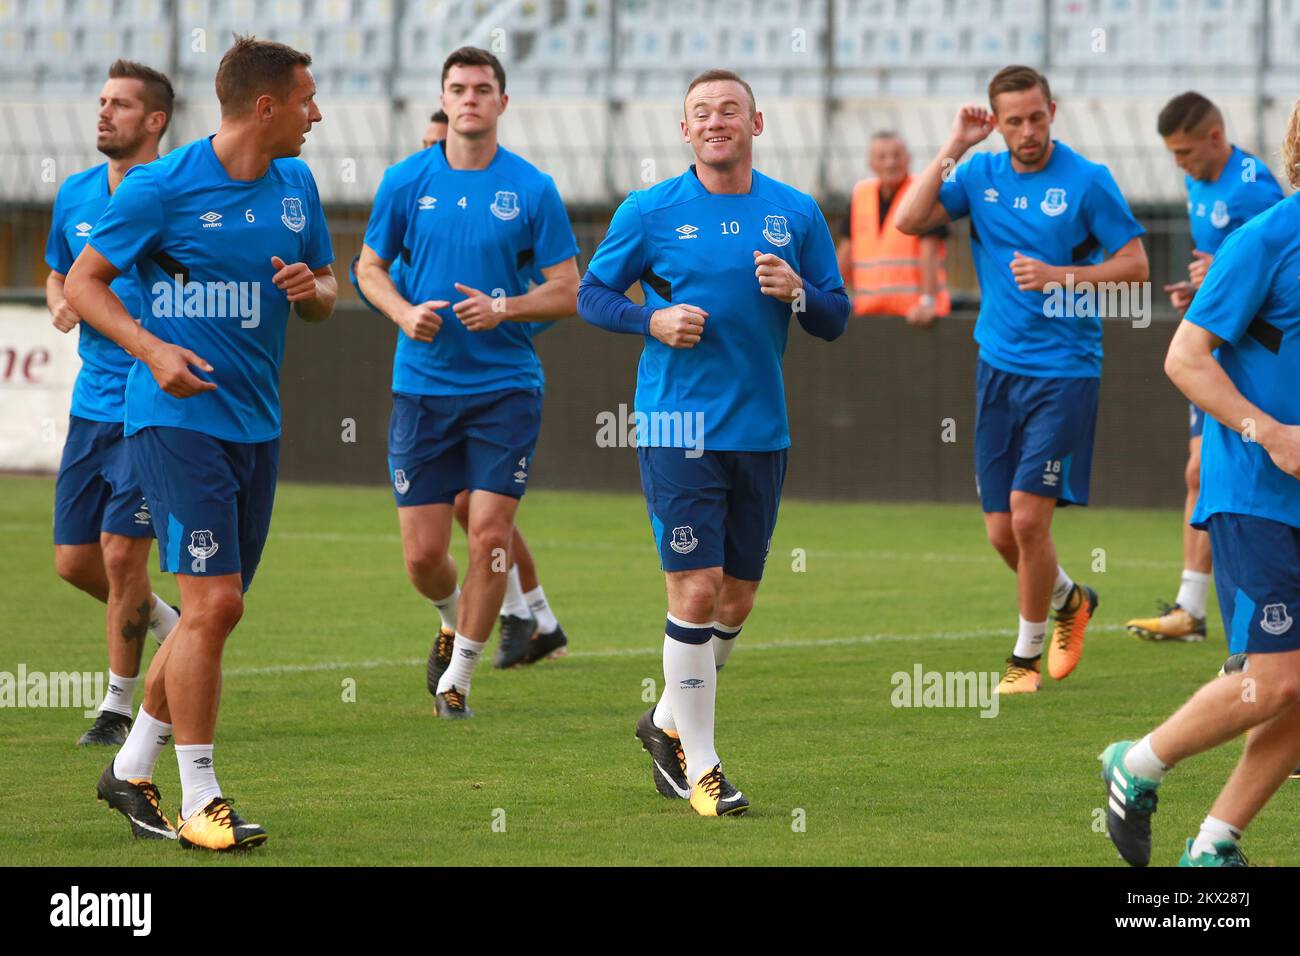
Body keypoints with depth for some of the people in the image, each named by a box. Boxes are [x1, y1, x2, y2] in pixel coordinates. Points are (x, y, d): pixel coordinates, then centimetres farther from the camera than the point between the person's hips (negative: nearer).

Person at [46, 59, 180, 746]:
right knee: (75, 561, 6)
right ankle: (172, 630, 31)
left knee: (121, 552, -8)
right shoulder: (74, 196, 8)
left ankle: (119, 704, 6)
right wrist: (61, 304, 2)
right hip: (92, 402, 6)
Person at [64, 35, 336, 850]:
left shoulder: (296, 185, 10)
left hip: (257, 424, 7)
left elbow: (326, 291, 20)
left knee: (213, 613, 11)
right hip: (179, 418, -7)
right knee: (213, 603, -14)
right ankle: (201, 804, -6)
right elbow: (84, 280, -4)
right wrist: (153, 349, -19)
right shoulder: (163, 187, -10)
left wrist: (312, 289, -5)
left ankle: (132, 769, 27)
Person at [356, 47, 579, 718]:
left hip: (505, 388, -1)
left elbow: (567, 291, 1)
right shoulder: (405, 181, 3)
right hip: (422, 386, 1)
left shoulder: (532, 189, -2)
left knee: (489, 534, -10)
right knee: (422, 553, 1)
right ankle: (453, 621, 35)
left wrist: (504, 309, -17)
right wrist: (404, 313, -8)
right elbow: (370, 267, 12)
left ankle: (458, 675, 7)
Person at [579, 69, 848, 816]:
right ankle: (699, 767, 0)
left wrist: (797, 293, -12)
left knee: (737, 599, 10)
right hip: (678, 427, -4)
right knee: (696, 591, -10)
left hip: (762, 431, 4)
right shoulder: (650, 212, -1)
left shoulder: (797, 214, 6)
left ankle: (670, 722, 33)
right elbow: (592, 293, 7)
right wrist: (653, 320, -12)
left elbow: (837, 319, 9)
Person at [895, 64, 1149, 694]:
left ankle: (1027, 656, 5)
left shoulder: (1087, 181, -6)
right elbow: (909, 221, -5)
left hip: (1064, 369, -5)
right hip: (998, 367, 5)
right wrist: (953, 148, -7)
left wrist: (1061, 276, -16)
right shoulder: (979, 175, 6)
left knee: (1028, 516, -12)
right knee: (1001, 531, 5)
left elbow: (1135, 265, -4)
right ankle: (1070, 600, 35)